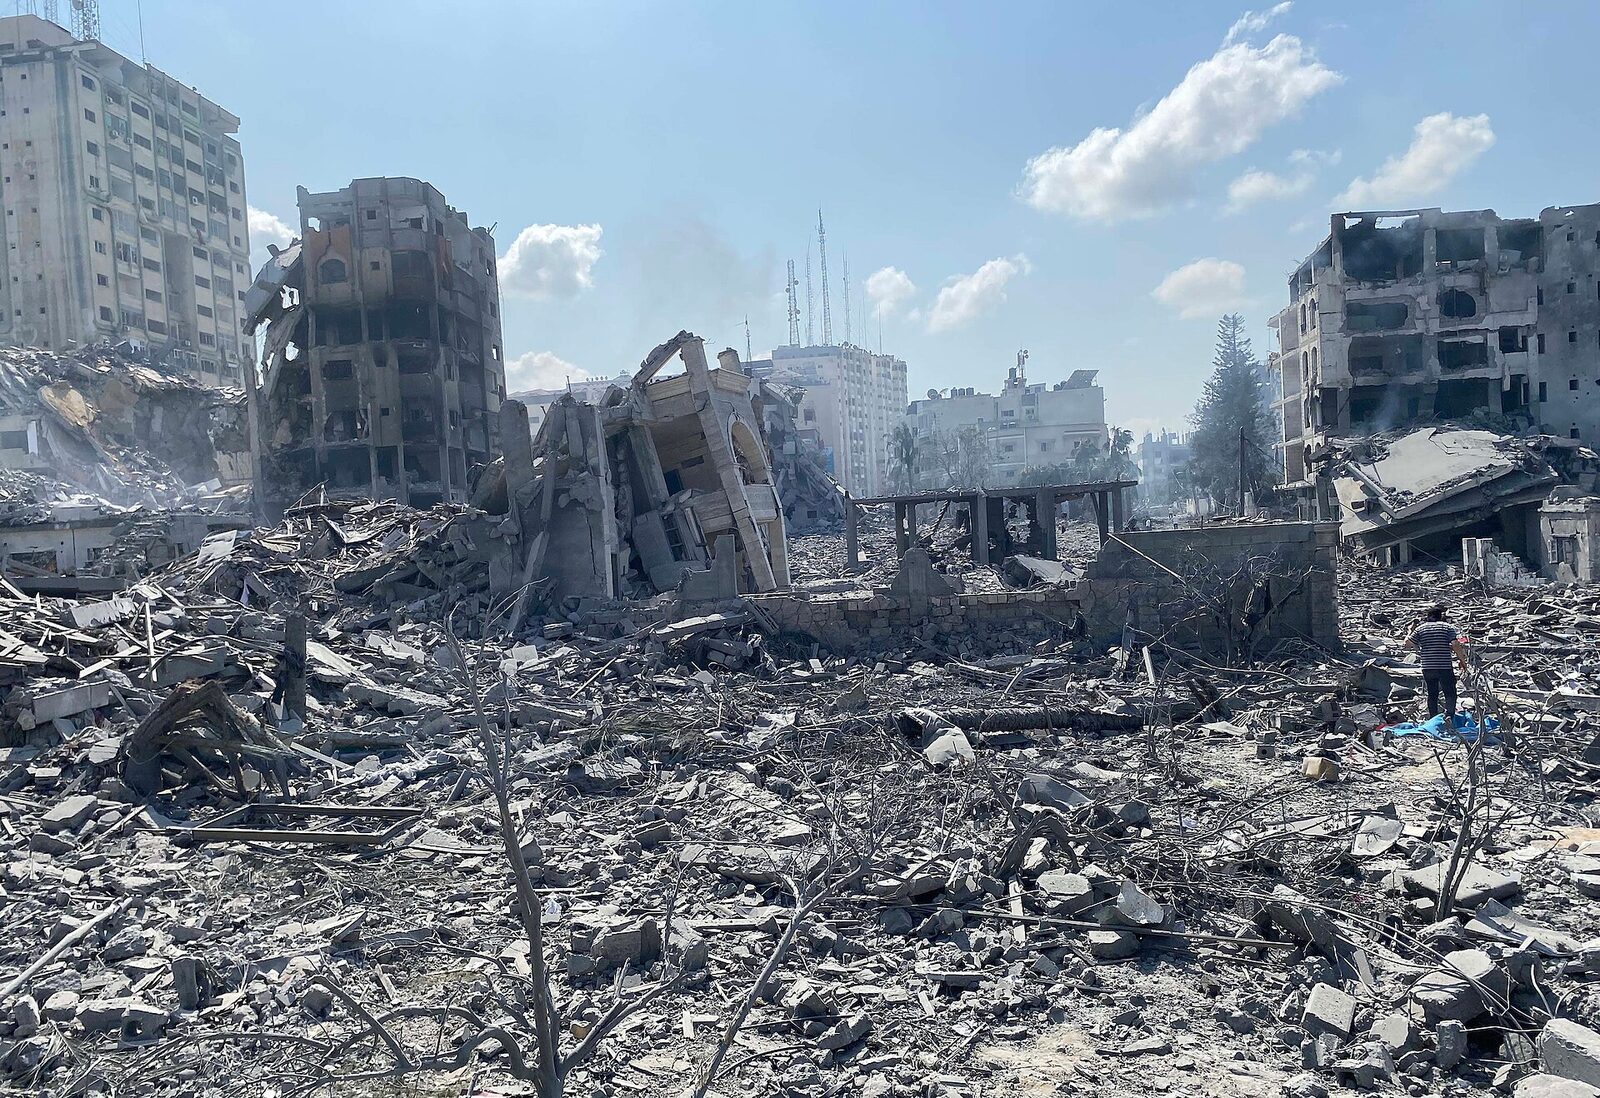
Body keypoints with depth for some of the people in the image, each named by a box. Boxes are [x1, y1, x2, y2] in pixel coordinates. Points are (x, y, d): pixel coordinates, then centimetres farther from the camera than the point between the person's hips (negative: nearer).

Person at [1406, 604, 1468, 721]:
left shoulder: (1420, 629, 6)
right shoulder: (1448, 627, 1)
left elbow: (1407, 644, 5)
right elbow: (1456, 645, -9)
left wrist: (1410, 631, 22)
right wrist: (1462, 661, -1)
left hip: (1427, 668, 3)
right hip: (1444, 668, -3)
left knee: (1432, 695, 13)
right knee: (1450, 694, 4)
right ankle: (1449, 717, -13)